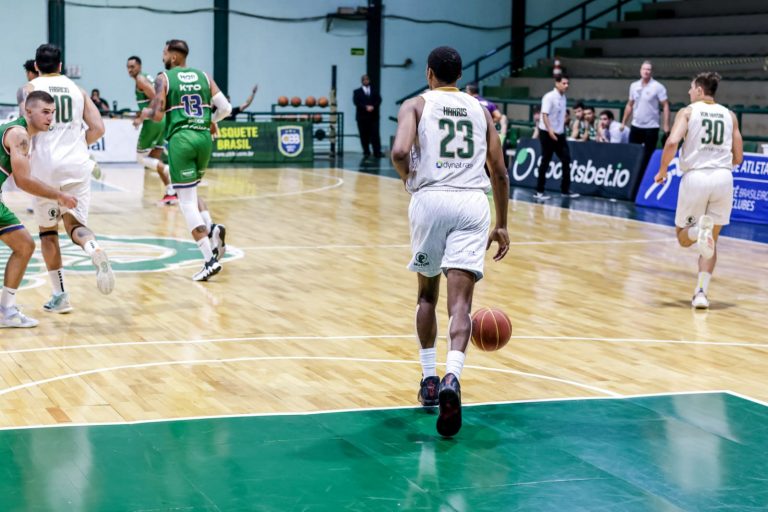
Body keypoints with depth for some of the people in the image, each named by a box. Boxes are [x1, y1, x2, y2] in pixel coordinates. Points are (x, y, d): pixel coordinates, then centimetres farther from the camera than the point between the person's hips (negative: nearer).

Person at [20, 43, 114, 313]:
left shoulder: (31, 87, 4)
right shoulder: (77, 89, 14)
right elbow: (97, 129, 5)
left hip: (46, 164, -2)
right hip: (77, 164, 2)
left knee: (47, 229, 13)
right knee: (75, 223, 5)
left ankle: (60, 295, 12)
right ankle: (96, 251, -31)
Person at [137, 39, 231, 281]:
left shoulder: (164, 78, 0)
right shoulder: (204, 76, 12)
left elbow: (157, 114, -7)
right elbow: (225, 108, 5)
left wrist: (145, 114, 16)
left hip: (181, 139, -5)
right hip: (204, 137, 5)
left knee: (187, 201, -2)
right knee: (190, 192, 26)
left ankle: (210, 260, -11)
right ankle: (212, 228, -1)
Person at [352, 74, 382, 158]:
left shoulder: (374, 91, 16)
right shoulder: (357, 92, 11)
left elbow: (378, 100, 4)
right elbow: (356, 102, -4)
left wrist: (373, 106, -15)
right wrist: (366, 107, -16)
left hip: (373, 116, 1)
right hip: (362, 116, -1)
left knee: (375, 135, -7)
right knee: (364, 136, -2)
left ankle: (377, 153, -9)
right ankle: (366, 152, 6)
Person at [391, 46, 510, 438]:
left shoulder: (416, 105, 10)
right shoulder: (480, 110, 20)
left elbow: (400, 152, -10)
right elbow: (500, 173, 17)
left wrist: (411, 181, 11)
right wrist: (501, 225, 24)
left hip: (431, 199, -1)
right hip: (473, 203, 1)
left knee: (427, 292, 20)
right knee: (460, 300, -8)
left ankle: (429, 380, 22)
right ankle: (451, 378, -31)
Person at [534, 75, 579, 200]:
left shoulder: (563, 98, 9)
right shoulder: (549, 97, -14)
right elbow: (544, 115, -20)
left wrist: (562, 130, 16)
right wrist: (550, 130, -28)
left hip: (559, 134, 8)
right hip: (547, 133, -8)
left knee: (566, 160, 4)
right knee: (545, 162, -3)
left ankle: (565, 189, 11)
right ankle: (539, 191, 5)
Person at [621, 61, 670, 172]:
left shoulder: (658, 87, -8)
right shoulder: (634, 86, 7)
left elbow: (665, 106, -9)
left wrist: (666, 125, -17)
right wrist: (623, 122, 15)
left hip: (651, 127, -4)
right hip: (636, 126, 4)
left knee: (648, 157, -1)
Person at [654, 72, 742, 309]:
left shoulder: (688, 112, 4)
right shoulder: (729, 115, 15)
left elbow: (672, 142, -13)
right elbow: (738, 157, 14)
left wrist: (662, 170, 2)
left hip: (695, 176, -3)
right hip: (723, 177, 3)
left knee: (683, 236, 16)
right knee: (712, 241, 17)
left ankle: (700, 230, -20)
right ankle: (702, 292, 3)